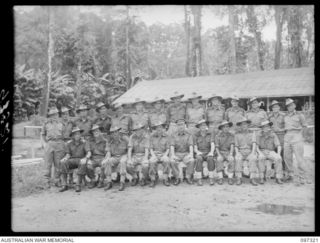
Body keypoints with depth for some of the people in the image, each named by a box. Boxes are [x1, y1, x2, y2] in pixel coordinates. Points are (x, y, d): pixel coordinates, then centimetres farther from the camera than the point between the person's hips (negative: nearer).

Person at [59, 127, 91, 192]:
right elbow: (68, 155, 6)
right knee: (63, 162, -28)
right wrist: (65, 158, -19)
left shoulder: (84, 143, 1)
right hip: (72, 160, 2)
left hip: (81, 160, -2)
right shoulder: (69, 144, 9)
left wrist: (85, 158, -32)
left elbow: (88, 153, -9)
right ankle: (64, 185, -28)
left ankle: (78, 185, -33)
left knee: (83, 164, -37)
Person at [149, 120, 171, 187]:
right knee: (152, 161, -34)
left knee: (167, 161, -34)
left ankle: (165, 180, -24)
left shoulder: (166, 136, 0)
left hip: (164, 154, 0)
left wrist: (165, 155, -18)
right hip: (154, 154, 0)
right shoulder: (152, 136, 1)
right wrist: (154, 156, -17)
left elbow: (168, 149, 1)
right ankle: (153, 180, -23)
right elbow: (151, 149, 1)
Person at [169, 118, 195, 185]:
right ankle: (178, 178, -17)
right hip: (177, 154, 0)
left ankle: (188, 177, -15)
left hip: (186, 154, 0)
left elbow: (191, 146, -9)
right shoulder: (174, 135, 3)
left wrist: (191, 153, -29)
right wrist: (172, 155, -26)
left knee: (192, 160, -33)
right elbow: (172, 146, -7)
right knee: (172, 161, -32)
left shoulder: (189, 135, 2)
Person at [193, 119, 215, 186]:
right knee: (199, 159, -36)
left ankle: (211, 179, -31)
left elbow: (212, 145, -11)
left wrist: (211, 152, -32)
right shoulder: (195, 136, 1)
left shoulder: (210, 134, 1)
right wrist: (198, 152, -25)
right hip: (199, 154, 0)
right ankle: (199, 179, -36)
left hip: (208, 154, 0)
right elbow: (195, 149, -2)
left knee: (210, 159, -36)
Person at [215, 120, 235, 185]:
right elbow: (217, 148, -6)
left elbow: (232, 146, -9)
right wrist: (219, 155, -25)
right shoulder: (218, 136, -2)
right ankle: (220, 178, -32)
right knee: (219, 160, -34)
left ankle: (230, 178, -29)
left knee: (231, 159, -33)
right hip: (220, 153, 0)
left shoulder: (231, 136, 2)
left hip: (229, 153, 1)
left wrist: (230, 155, -27)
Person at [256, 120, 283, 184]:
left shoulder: (273, 135, 0)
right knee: (261, 157, -37)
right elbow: (256, 146, 1)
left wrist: (278, 154, -23)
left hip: (271, 152, 1)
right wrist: (259, 152, -19)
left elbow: (279, 146, -4)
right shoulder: (259, 136, 4)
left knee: (278, 158, -32)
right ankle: (261, 178, -31)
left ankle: (278, 178, -27)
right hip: (262, 152, 0)